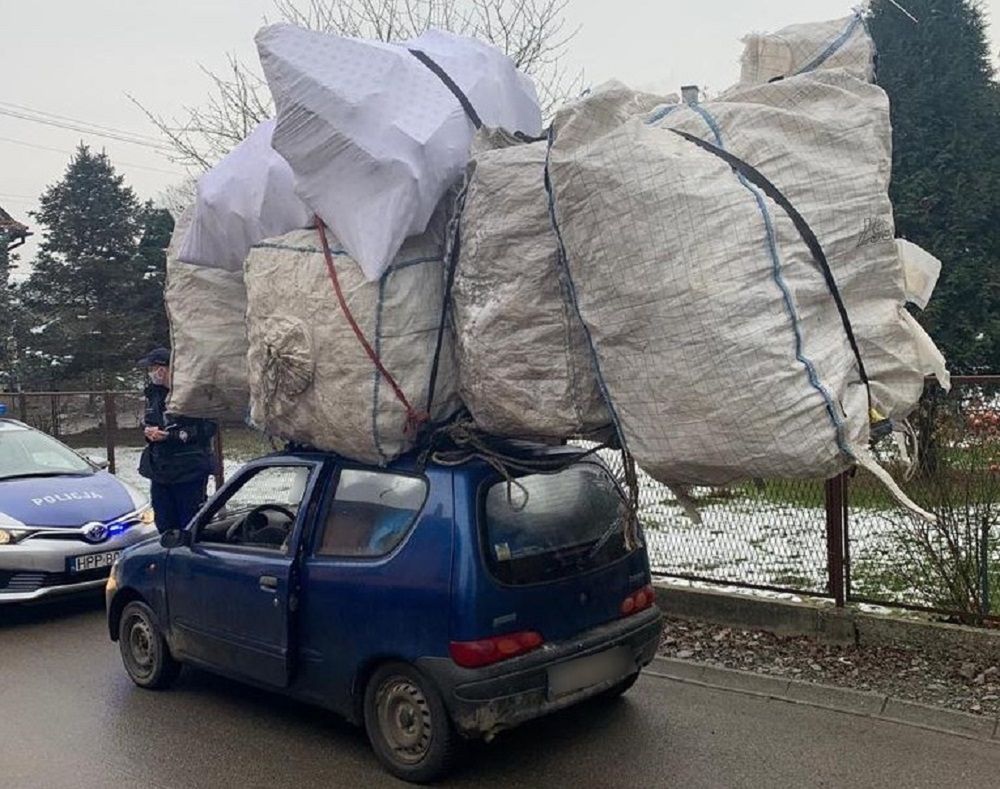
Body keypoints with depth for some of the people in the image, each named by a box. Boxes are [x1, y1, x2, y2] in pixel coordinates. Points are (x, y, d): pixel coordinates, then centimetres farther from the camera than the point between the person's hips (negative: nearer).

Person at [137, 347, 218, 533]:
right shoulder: (154, 393, 13)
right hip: (159, 471, 7)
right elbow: (147, 423, 25)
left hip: (189, 471, -7)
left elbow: (207, 428, -16)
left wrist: (171, 436, -18)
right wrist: (148, 431, 1)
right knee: (165, 528, 12)